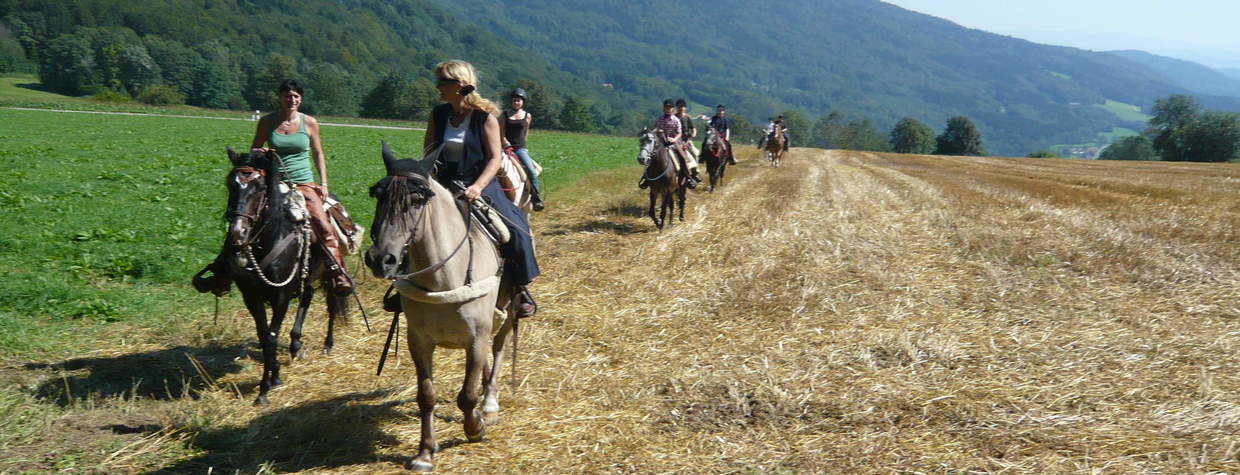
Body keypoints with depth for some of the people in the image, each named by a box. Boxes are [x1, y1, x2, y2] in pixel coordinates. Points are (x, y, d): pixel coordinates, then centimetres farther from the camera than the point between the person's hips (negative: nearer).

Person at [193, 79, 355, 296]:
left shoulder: (309, 123, 3)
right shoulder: (267, 122, 4)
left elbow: (318, 154, 11)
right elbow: (253, 150, 13)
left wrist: (324, 184, 3)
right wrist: (259, 153, -11)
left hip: (305, 185, -1)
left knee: (324, 224, -22)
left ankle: (337, 272, -18)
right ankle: (222, 274, -1)